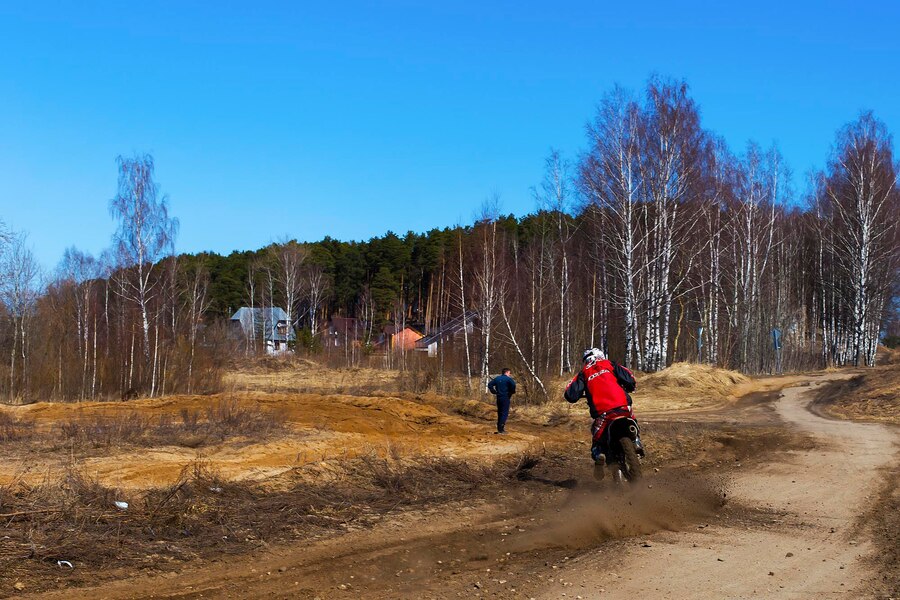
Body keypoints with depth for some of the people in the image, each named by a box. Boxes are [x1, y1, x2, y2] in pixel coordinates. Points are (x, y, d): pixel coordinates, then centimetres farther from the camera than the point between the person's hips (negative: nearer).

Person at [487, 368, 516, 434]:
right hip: (505, 398, -6)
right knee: (505, 413, -4)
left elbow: (490, 385, 10)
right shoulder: (508, 379, -7)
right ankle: (501, 429, -10)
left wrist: (494, 392, 12)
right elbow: (513, 384, -25)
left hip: (499, 398, 6)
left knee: (500, 413, 15)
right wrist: (512, 392, -9)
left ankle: (499, 428, 19)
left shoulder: (497, 378, 12)